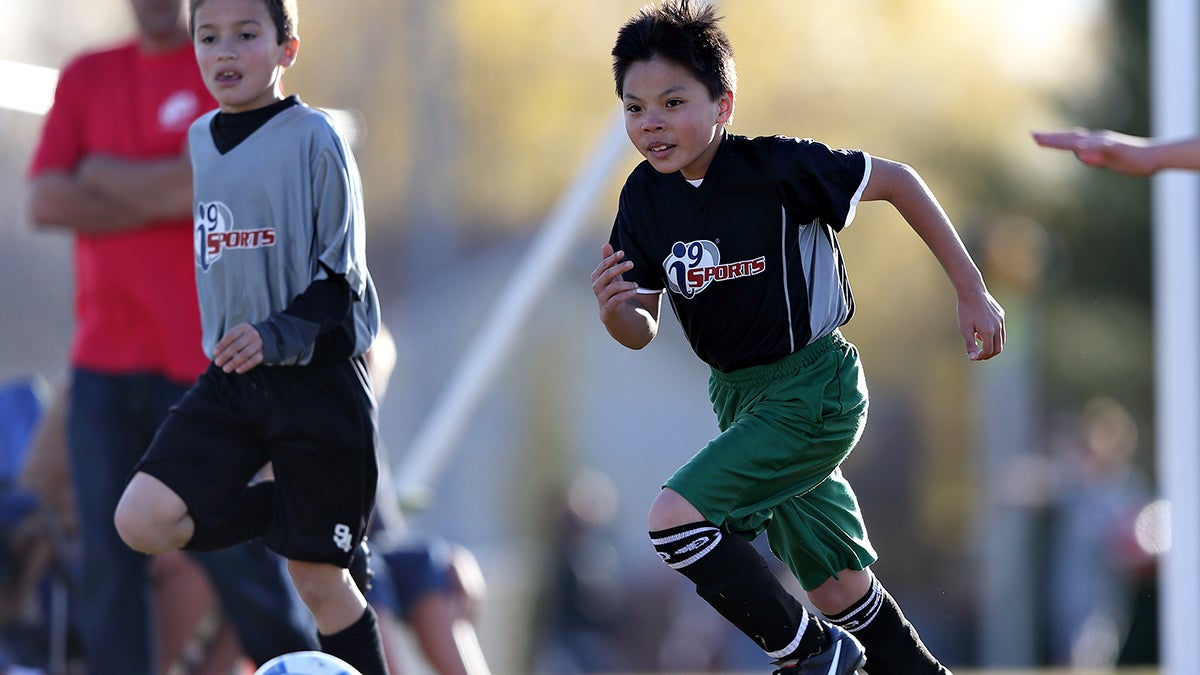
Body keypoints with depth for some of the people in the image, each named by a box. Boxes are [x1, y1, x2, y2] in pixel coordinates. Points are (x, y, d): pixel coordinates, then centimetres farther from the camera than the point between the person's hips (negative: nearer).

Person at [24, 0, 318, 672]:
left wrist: (105, 176, -3)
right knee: (108, 564, 0)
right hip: (103, 362, 4)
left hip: (199, 361, -4)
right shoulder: (86, 78, 13)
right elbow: (47, 201, 2)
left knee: (235, 546, -3)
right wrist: (160, 196, -6)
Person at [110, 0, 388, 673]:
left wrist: (277, 336, -27)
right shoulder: (198, 141, 7)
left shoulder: (314, 139, -11)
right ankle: (287, 509, 8)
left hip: (317, 382, -6)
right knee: (142, 522, -13)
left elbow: (341, 280, -12)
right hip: (232, 382, 6)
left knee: (320, 579, 0)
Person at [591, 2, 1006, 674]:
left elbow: (896, 181, -9)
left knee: (675, 518, -21)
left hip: (814, 392, -7)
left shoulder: (776, 167, -20)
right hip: (740, 397, 7)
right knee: (840, 591, 12)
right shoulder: (645, 197, -3)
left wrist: (973, 292, -6)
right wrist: (615, 310, -21)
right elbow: (642, 330, 4)